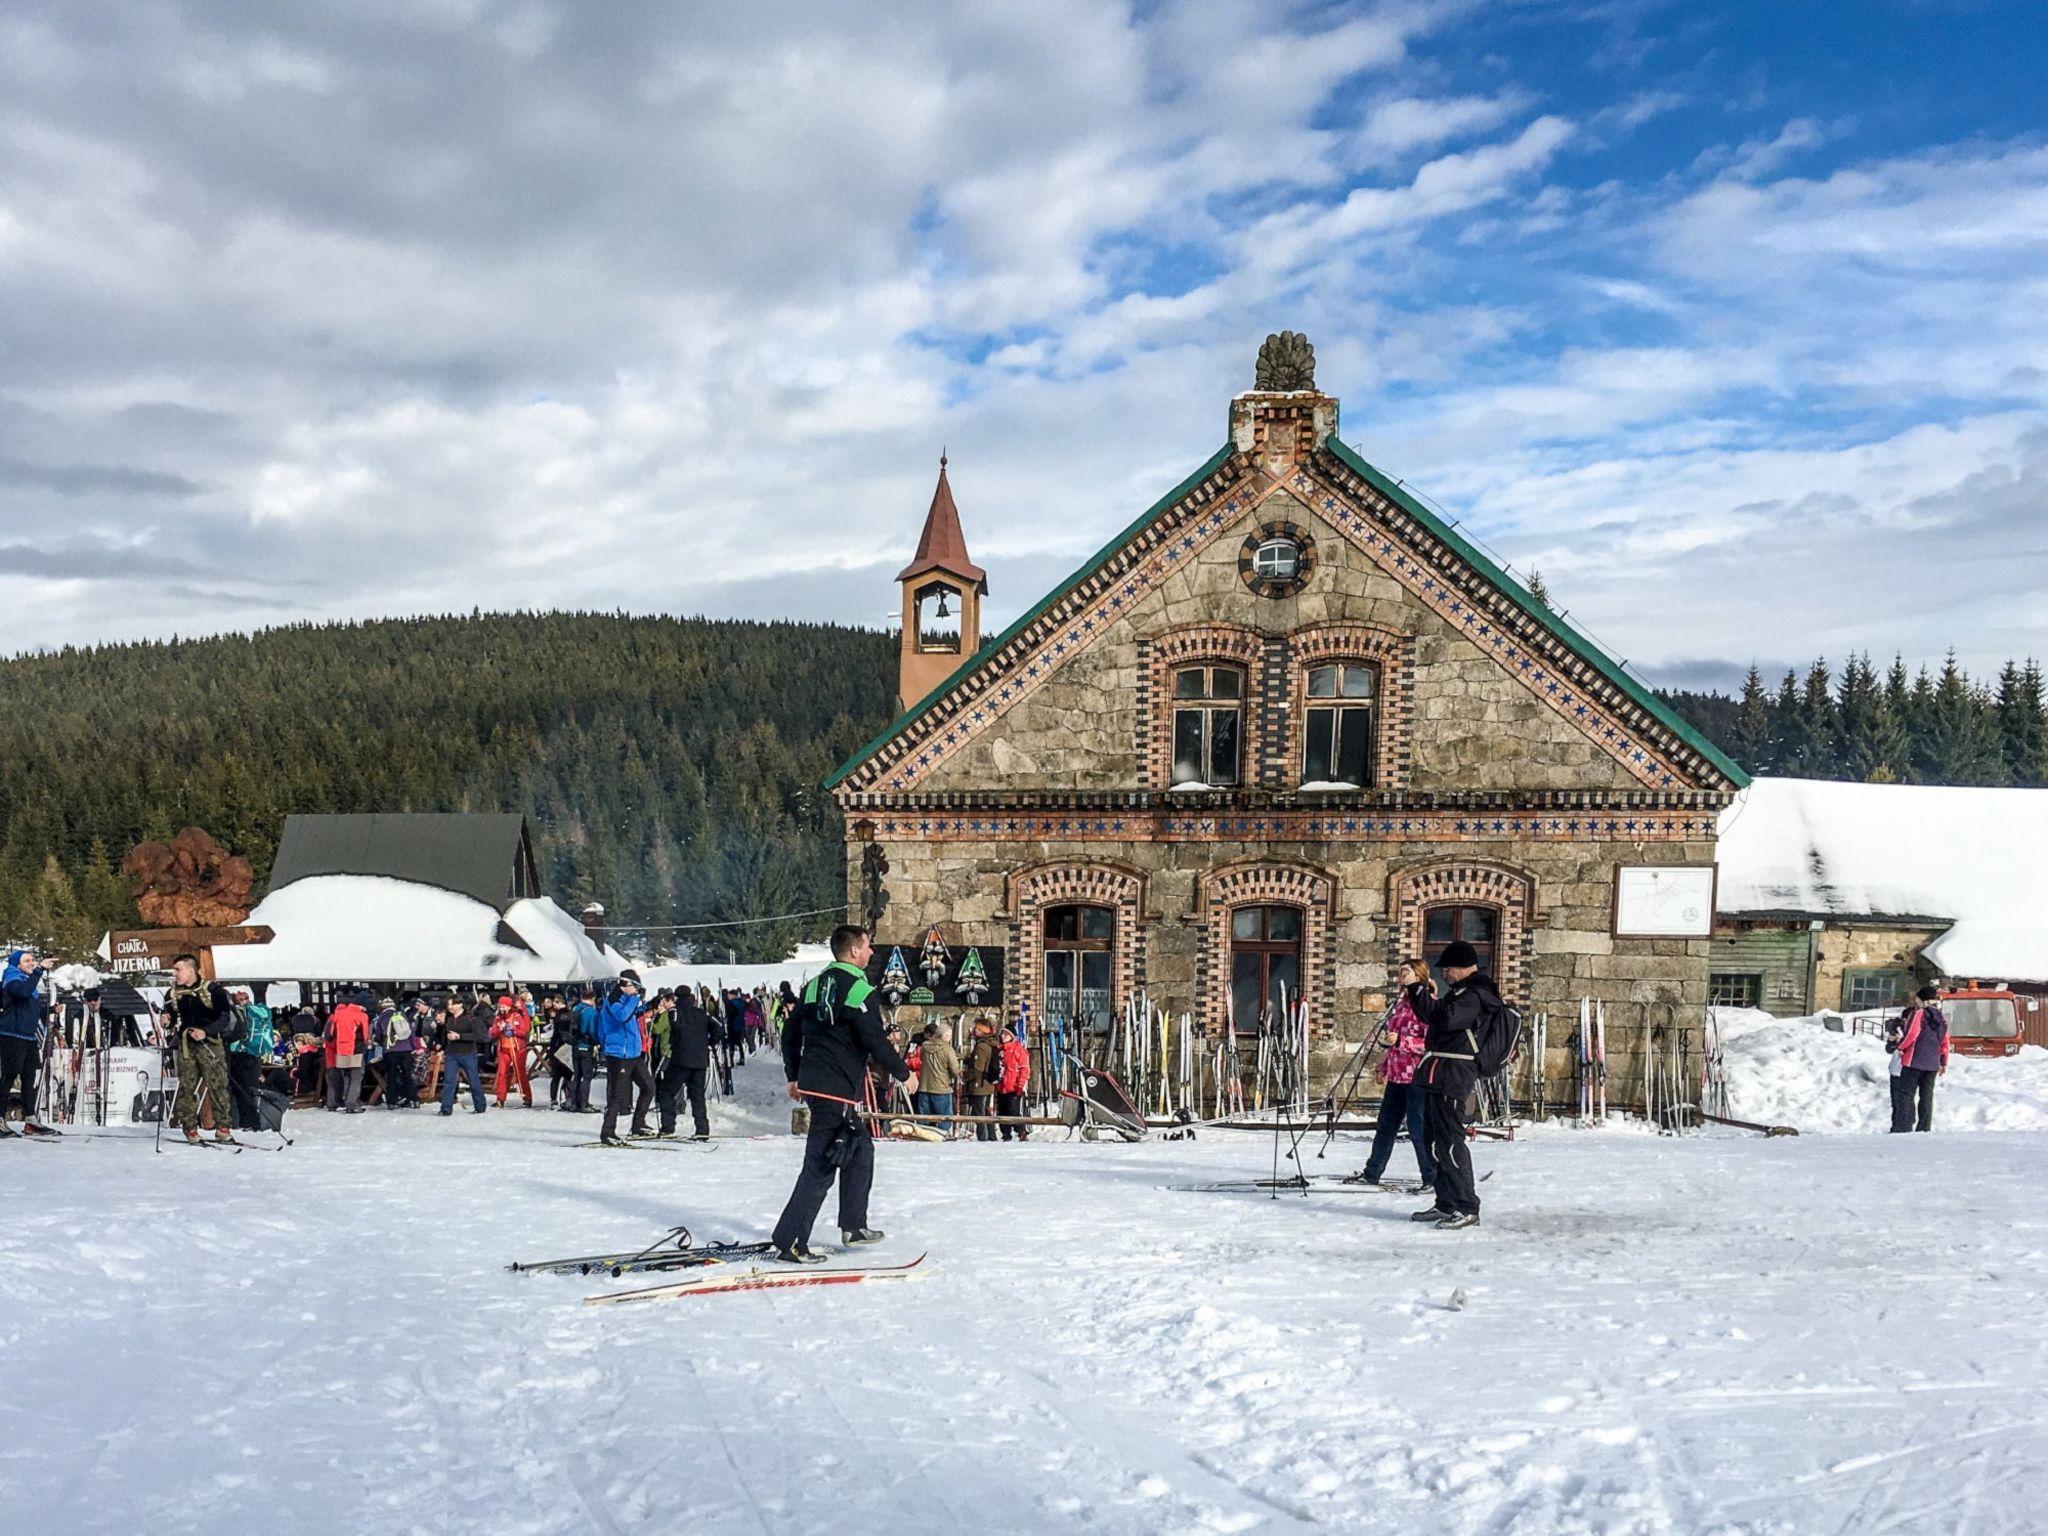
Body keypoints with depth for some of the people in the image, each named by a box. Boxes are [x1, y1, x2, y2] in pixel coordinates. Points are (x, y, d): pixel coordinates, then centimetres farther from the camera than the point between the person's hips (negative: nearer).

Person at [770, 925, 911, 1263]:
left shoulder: (815, 985, 12)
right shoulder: (860, 990, -14)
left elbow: (790, 1032, 18)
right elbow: (876, 1042, -15)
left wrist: (794, 1076, 26)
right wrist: (903, 1073, -1)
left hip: (811, 1081, 9)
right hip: (837, 1091, -9)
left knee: (861, 1147, 22)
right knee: (821, 1166, -6)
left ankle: (853, 1225, 27)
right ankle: (790, 1242, -6)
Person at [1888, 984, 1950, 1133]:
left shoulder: (1918, 1014, -9)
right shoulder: (1942, 1018, 11)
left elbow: (1911, 1034, -18)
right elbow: (1945, 1043, 14)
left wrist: (1900, 1047, -2)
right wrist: (1944, 1063, 22)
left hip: (1913, 1062, -6)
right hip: (1932, 1064, 6)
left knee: (1906, 1095, -4)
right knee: (1927, 1096, 11)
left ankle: (1904, 1127, -11)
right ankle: (1924, 1128, 11)